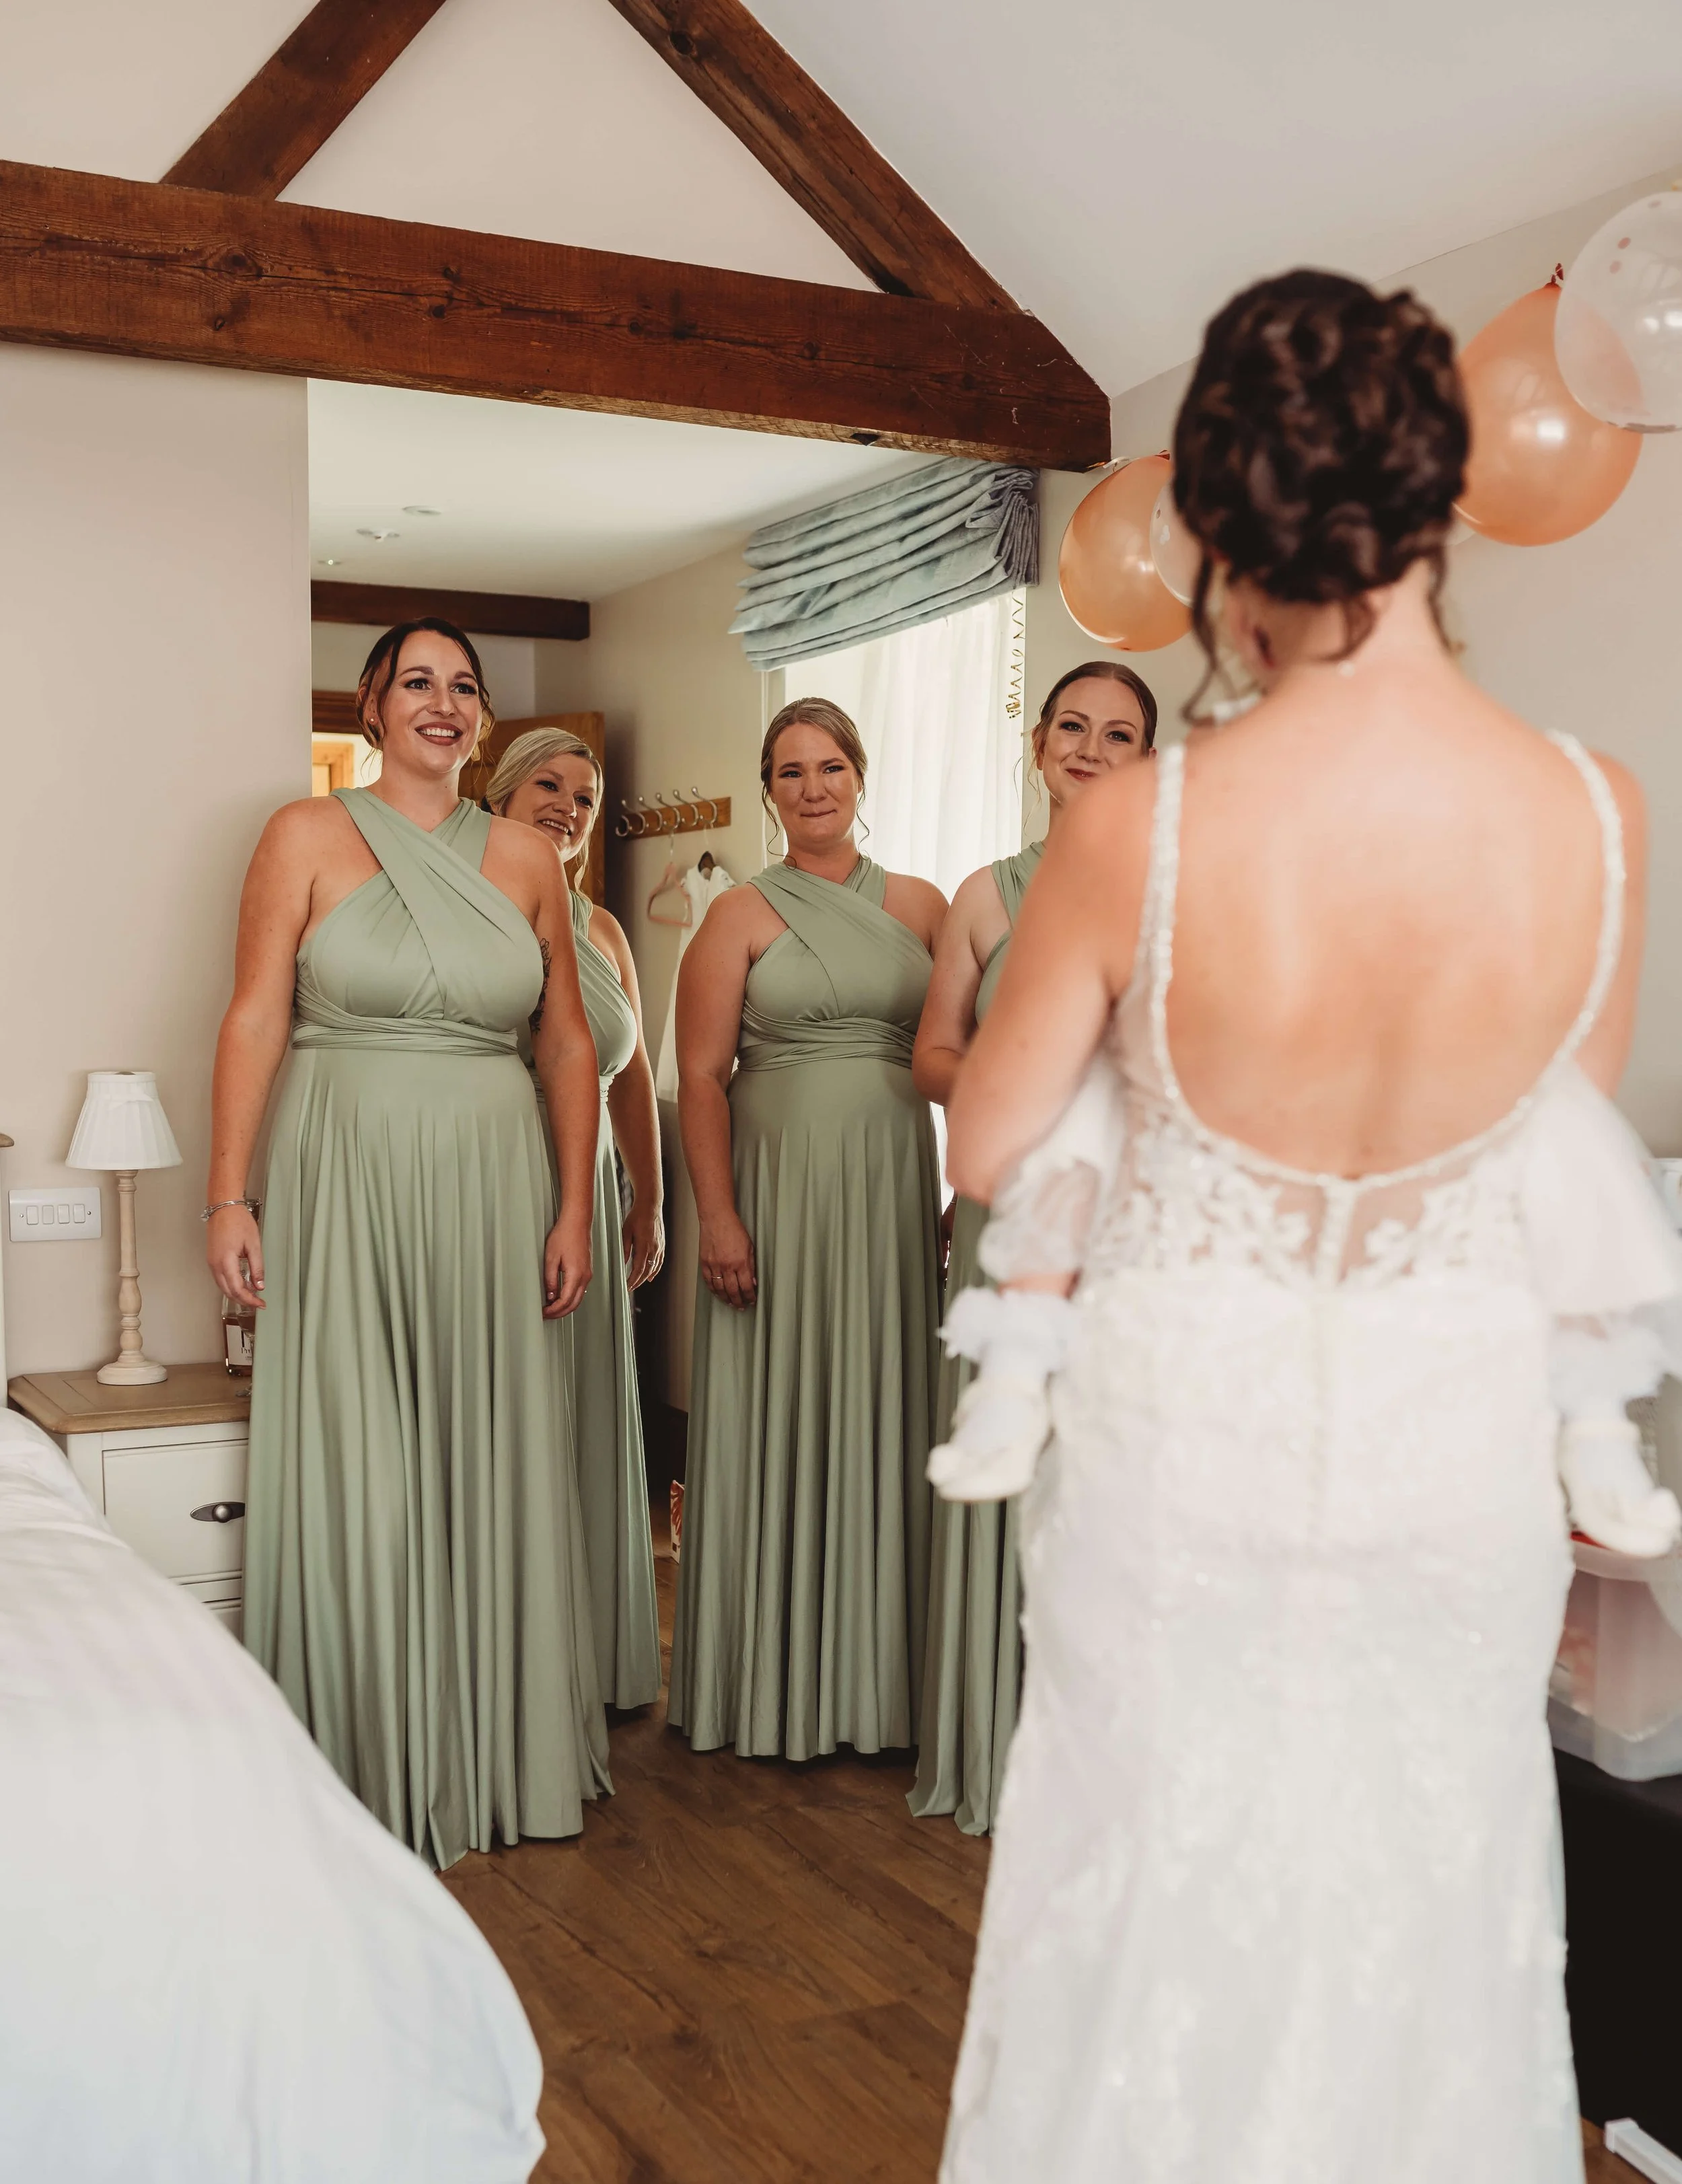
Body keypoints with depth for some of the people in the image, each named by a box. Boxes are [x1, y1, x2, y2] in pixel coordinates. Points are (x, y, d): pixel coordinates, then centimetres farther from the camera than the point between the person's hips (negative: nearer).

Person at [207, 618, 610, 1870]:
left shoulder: (524, 858, 9)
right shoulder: (308, 837, 2)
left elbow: (570, 1044, 10)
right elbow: (255, 1020, -3)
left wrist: (575, 1209, 4)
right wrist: (229, 1198, -9)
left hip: (491, 1196, 3)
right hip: (349, 1186, -3)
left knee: (493, 1471, 8)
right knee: (357, 1480, 1)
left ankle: (496, 1757, 23)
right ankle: (374, 1777, 16)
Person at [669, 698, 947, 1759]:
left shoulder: (920, 905, 10)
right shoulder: (742, 917, 2)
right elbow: (701, 1076, -4)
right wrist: (719, 1218, -12)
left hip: (896, 1191, 3)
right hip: (779, 1186, -2)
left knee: (888, 1418, 7)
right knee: (781, 1419, 3)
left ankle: (881, 1673, 20)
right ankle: (775, 1687, 16)